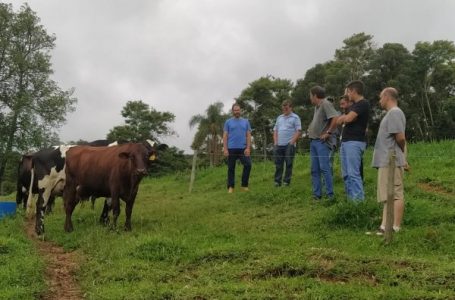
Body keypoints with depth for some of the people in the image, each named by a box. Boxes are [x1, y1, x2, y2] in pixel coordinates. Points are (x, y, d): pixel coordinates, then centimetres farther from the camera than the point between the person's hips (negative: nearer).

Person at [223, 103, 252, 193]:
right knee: (231, 168, 4)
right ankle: (230, 187, 12)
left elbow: (248, 135, 5)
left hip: (243, 148, 1)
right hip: (231, 149, -1)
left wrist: (248, 148, -7)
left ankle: (244, 185, 3)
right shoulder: (228, 122, 4)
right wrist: (225, 149, -8)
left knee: (248, 165, -9)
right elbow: (225, 136, 1)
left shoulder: (246, 121, 9)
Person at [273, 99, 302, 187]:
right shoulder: (279, 118, 18)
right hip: (279, 145, 5)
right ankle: (277, 181, 10)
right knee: (278, 164, 5)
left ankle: (286, 181, 6)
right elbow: (275, 130, 19)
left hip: (289, 145, -5)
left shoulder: (295, 118, 2)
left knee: (288, 164, -1)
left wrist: (292, 142, -12)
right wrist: (275, 142, 6)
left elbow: (298, 131, -5)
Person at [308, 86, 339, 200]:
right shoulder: (317, 106, 16)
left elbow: (336, 118, -23)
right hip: (313, 141, 9)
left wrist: (329, 132, -19)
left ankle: (330, 195, -7)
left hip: (322, 142, -9)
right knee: (314, 170, 10)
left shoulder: (326, 104, -11)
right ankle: (317, 194, 15)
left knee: (324, 168, -10)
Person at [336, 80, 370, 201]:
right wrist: (343, 118, -1)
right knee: (346, 174, 10)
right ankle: (350, 198, 15)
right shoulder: (354, 105, 22)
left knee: (353, 173, -12)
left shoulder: (363, 104, -9)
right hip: (346, 141, 10)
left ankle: (358, 200, -11)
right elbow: (339, 121, 20)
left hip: (355, 142, -10)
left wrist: (343, 118, 2)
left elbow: (348, 118, -18)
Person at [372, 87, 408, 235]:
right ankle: (385, 227, 14)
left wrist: (400, 153, 0)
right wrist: (403, 158, 15)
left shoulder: (394, 113, -12)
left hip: (391, 162, -10)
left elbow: (400, 137, -19)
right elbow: (400, 138, 20)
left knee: (395, 195, -8)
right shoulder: (392, 113, 19)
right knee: (388, 196, 10)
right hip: (387, 162, 10)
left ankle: (395, 228, -7)